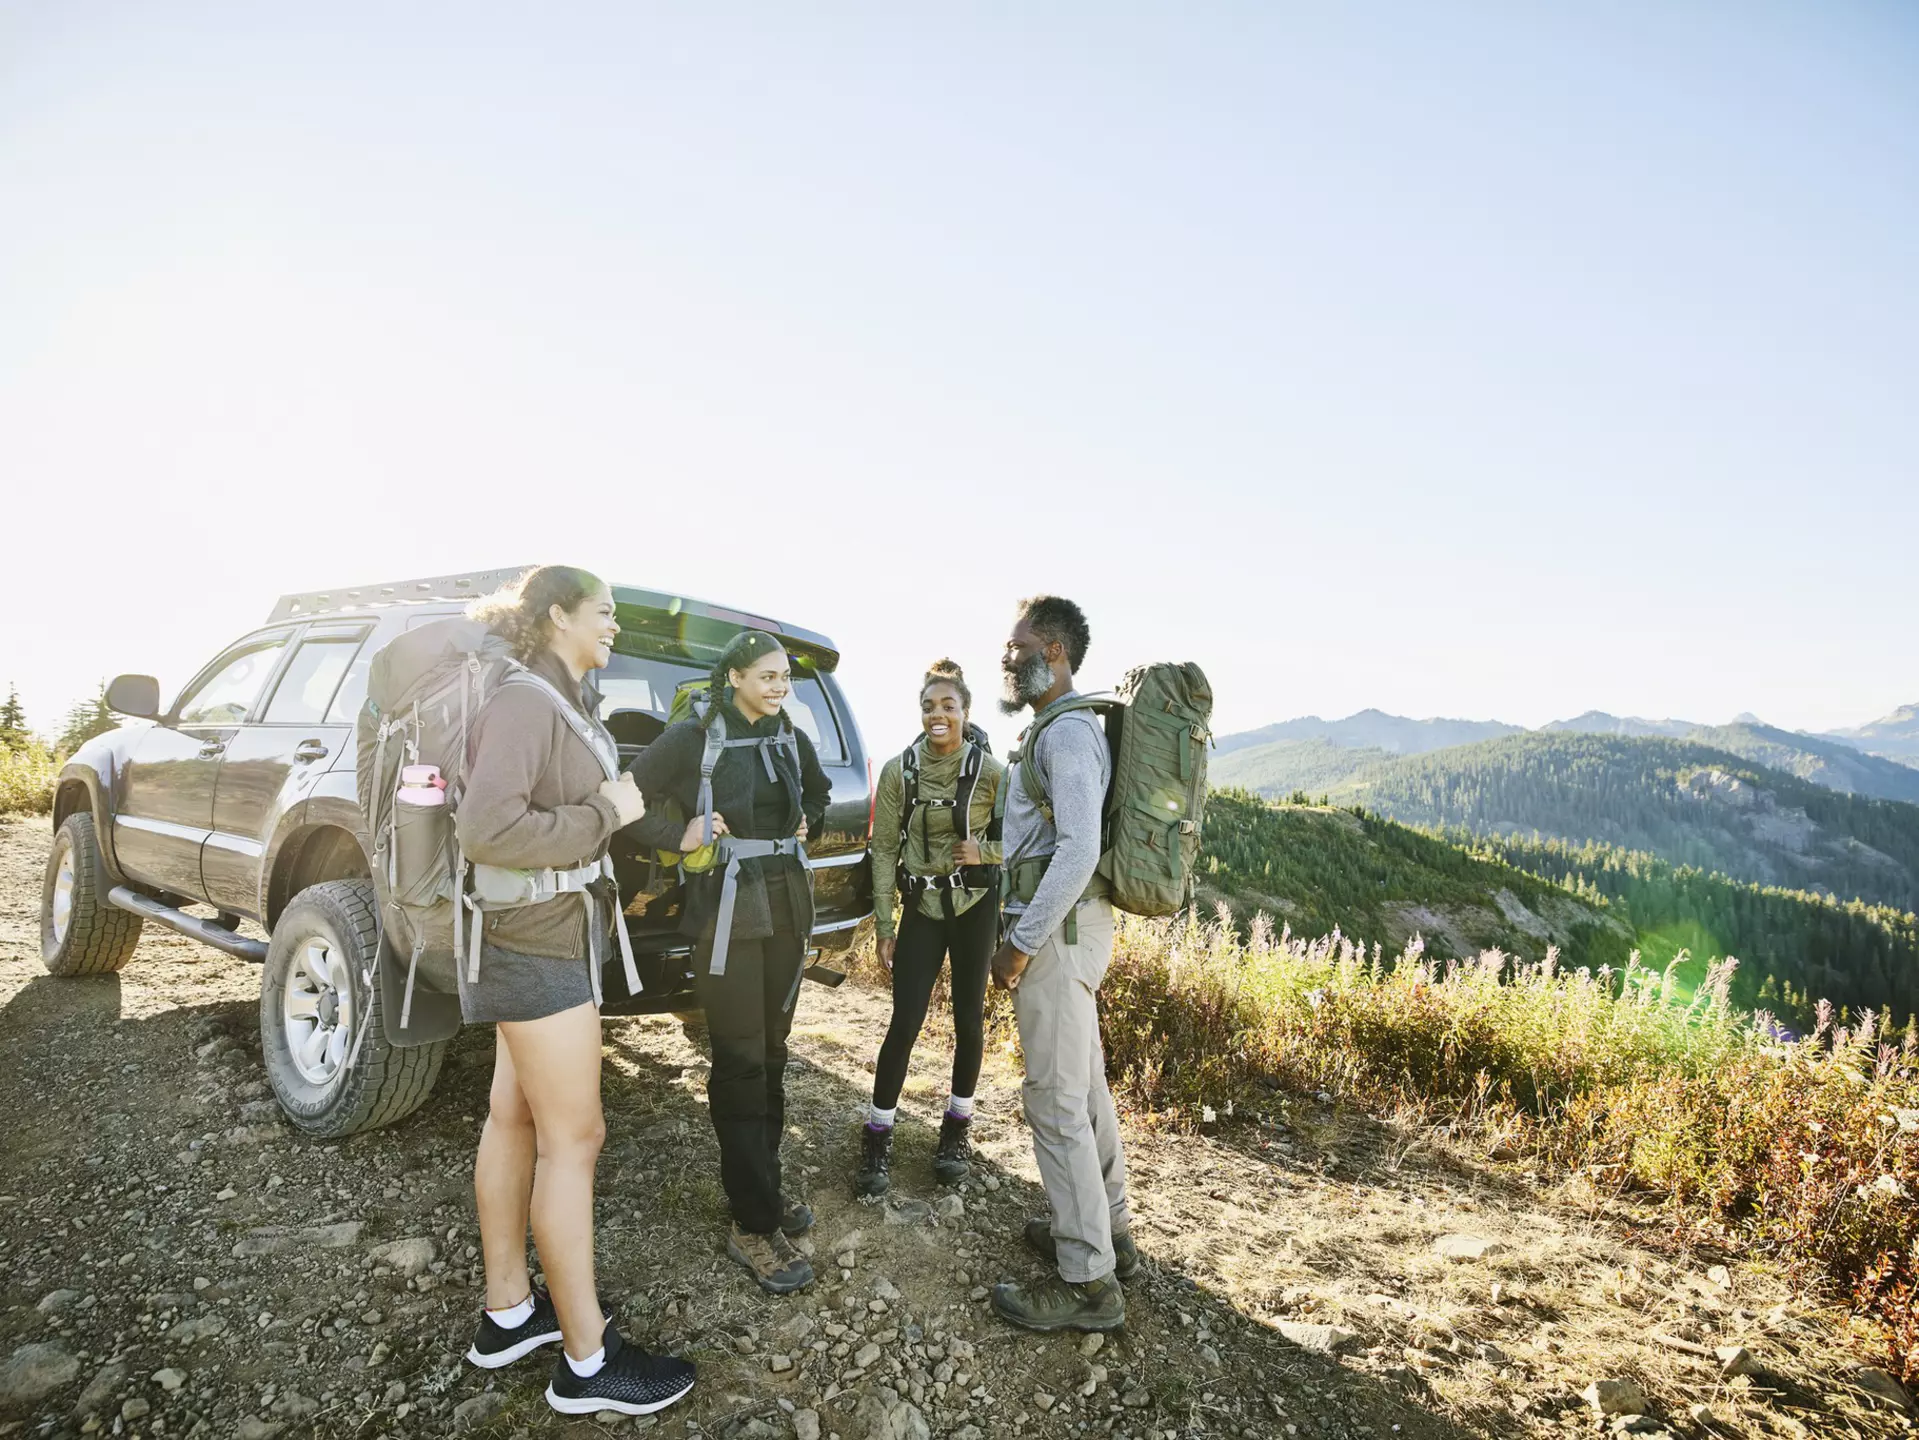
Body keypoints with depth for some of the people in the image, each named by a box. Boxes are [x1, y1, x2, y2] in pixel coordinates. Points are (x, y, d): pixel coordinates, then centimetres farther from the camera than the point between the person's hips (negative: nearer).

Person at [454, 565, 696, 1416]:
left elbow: (562, 811, 11)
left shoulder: (561, 703, 11)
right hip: (538, 941, -10)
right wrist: (604, 815, -21)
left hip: (551, 938, 10)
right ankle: (587, 1362, 12)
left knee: (515, 1121, 17)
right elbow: (487, 829, -27)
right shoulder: (524, 701, -17)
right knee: (573, 1138, -1)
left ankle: (509, 1314, 32)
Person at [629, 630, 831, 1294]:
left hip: (787, 907, 6)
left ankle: (764, 1185, 30)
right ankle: (753, 1224, 7)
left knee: (771, 1053, 14)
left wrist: (805, 826, 11)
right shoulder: (693, 738, -8)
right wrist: (679, 837, -13)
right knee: (739, 1062, -2)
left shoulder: (792, 739, 8)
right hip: (727, 910, -6)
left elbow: (818, 793, 27)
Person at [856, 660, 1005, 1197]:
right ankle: (878, 1140, 15)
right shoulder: (899, 771, -6)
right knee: (904, 1024, 0)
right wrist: (884, 924, -5)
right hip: (922, 908, 0)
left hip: (975, 906, 0)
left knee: (969, 1020, 8)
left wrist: (985, 852, -18)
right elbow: (884, 849, -3)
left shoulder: (990, 771, -10)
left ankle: (957, 1129, 29)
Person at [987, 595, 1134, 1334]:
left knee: (1056, 1103, -2)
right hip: (1070, 925, 10)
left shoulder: (1068, 732, -17)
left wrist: (1021, 943, -21)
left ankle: (1089, 1282, 10)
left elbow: (1078, 851, -26)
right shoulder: (1060, 728, 16)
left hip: (1057, 927, -10)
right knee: (1085, 1088, 19)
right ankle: (1108, 1230, 35)